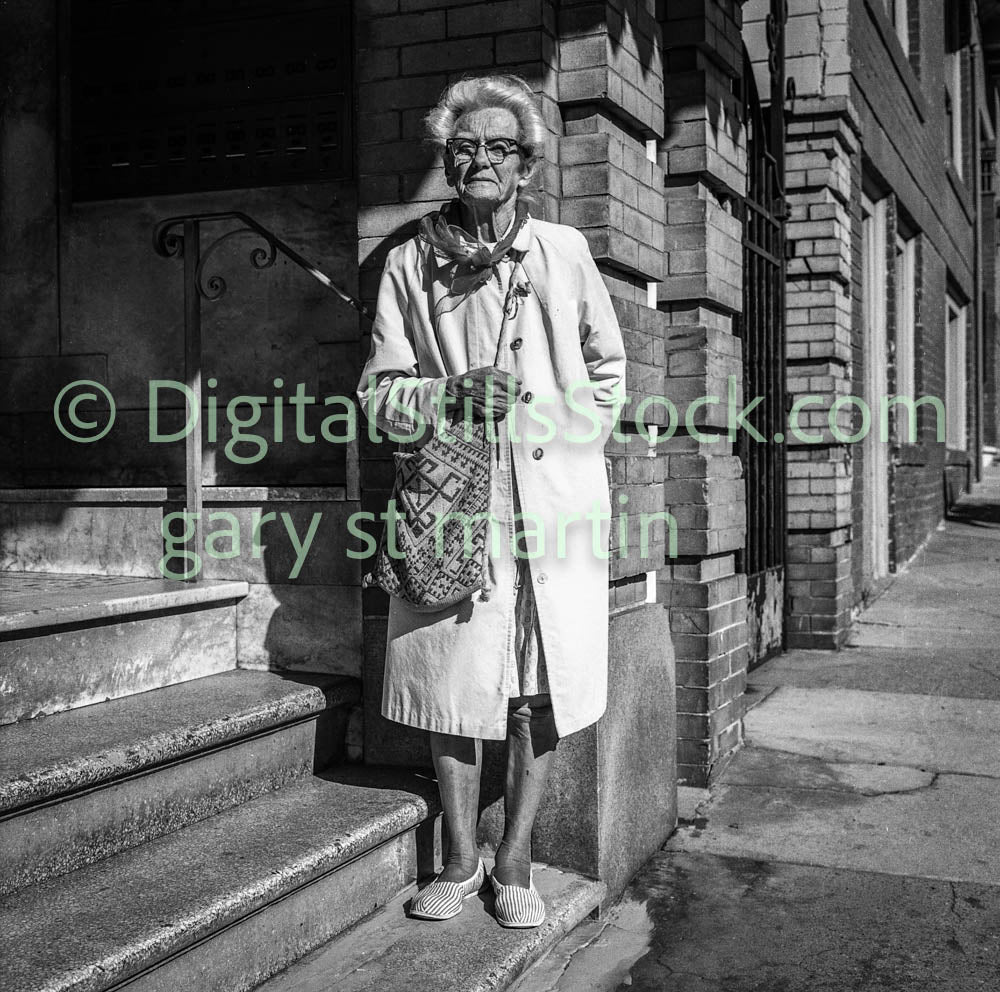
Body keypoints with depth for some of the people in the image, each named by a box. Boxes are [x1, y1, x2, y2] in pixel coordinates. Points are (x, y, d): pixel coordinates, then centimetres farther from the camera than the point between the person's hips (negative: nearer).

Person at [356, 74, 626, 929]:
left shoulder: (565, 251, 7)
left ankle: (515, 861, 18)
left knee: (545, 683, 3)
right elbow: (379, 392, 6)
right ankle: (461, 860, 20)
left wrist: (578, 441, 8)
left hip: (554, 496, 1)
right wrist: (449, 396, -12)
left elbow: (608, 364, 18)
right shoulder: (412, 264, 5)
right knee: (453, 677, 1)